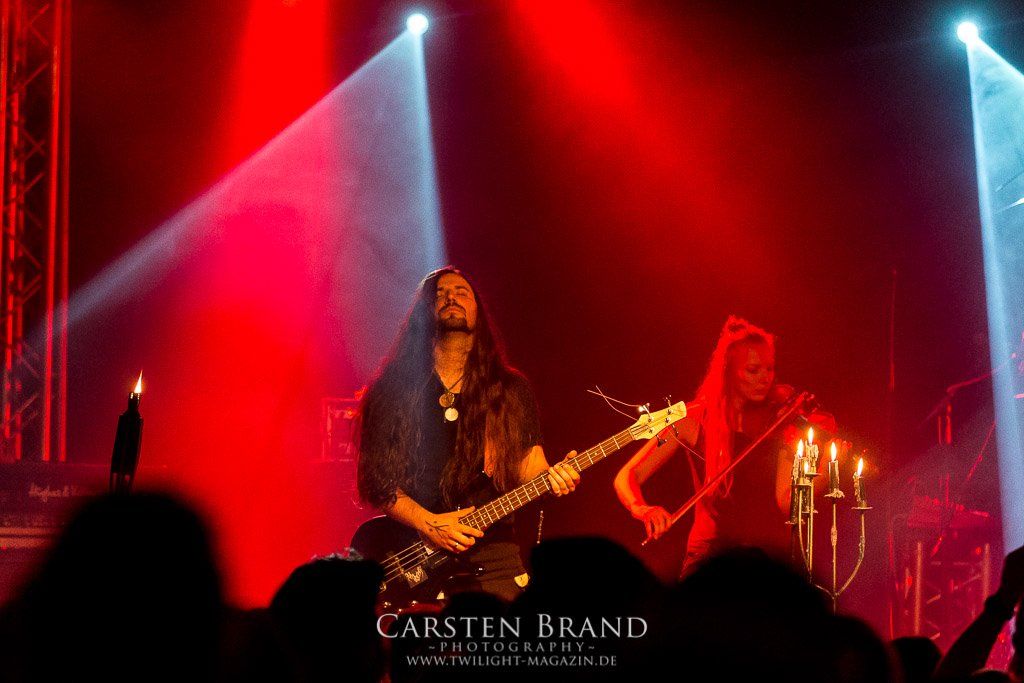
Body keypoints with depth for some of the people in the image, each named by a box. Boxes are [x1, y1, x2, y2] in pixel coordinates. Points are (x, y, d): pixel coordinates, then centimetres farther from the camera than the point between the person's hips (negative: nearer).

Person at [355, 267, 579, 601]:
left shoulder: (512, 389, 14)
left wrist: (551, 478, -11)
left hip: (492, 559, 1)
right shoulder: (394, 388, 8)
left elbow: (529, 466, 12)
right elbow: (373, 480, 3)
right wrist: (427, 524, -10)